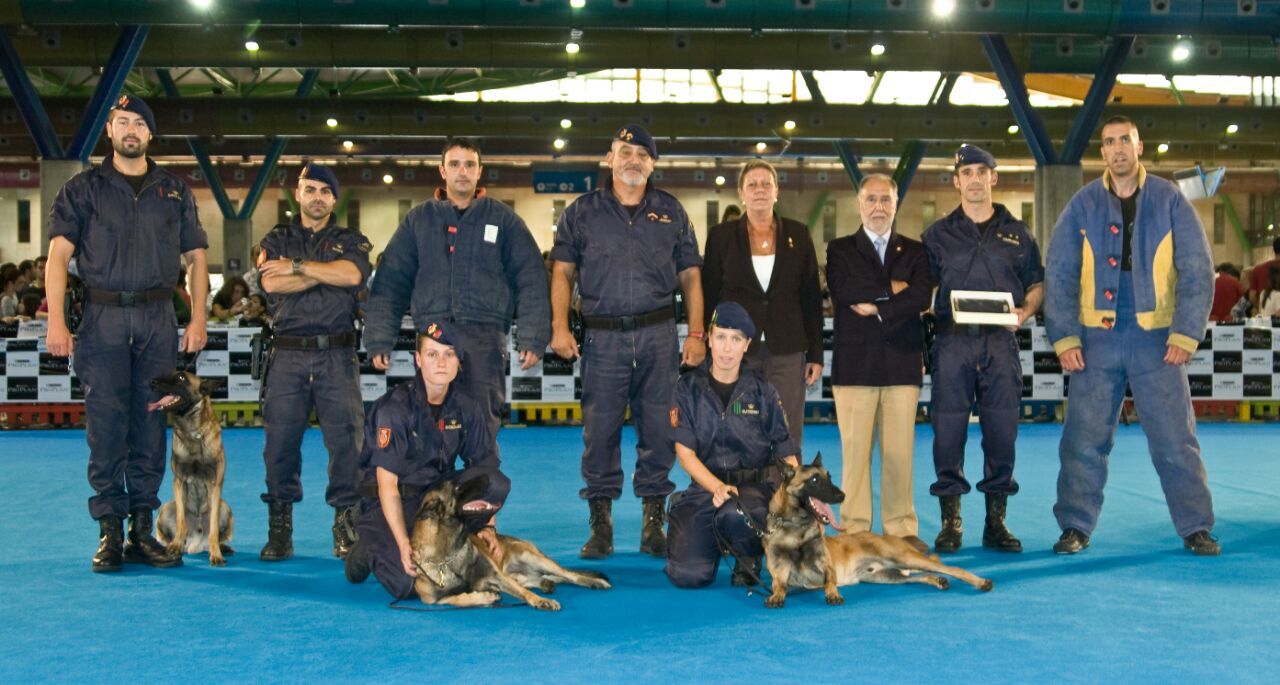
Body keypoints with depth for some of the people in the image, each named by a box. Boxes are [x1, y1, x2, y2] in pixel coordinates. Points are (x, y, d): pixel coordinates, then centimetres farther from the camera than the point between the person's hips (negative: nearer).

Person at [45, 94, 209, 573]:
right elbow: (58, 256, -1)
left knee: (150, 426, 3)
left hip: (157, 318, 2)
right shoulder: (84, 189, 6)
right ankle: (109, 532, 2)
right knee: (105, 426, -3)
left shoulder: (174, 191, 13)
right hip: (103, 317, -2)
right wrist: (56, 321, -11)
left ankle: (142, 531, 9)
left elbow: (196, 257, 14)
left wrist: (198, 318, 4)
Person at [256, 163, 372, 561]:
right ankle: (279, 527, 8)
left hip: (337, 354, -1)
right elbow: (271, 284, -4)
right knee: (280, 438, -1)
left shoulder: (350, 241, 13)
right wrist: (326, 272, -4)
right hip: (287, 353, 1)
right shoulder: (276, 241, 15)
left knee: (346, 438, -5)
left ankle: (347, 526, 3)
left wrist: (297, 266, -5)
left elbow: (352, 274, -9)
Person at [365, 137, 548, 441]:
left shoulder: (503, 218, 10)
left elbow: (531, 281, 5)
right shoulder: (418, 219, 14)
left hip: (485, 336, -1)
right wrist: (380, 339, 3)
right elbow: (391, 281, 11)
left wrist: (532, 339, -4)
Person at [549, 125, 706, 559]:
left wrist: (696, 333, 3)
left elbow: (690, 275, 12)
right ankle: (600, 524, 8)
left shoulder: (671, 213, 12)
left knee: (659, 429, 2)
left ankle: (654, 522, 11)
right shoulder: (582, 212, 9)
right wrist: (559, 325, -7)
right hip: (602, 336, -1)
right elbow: (563, 272, 6)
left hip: (659, 334, 1)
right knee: (600, 430, 0)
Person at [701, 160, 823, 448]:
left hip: (787, 351, 1)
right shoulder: (721, 235, 4)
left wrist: (816, 354, 3)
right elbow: (709, 297, 5)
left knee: (788, 436, 1)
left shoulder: (798, 234, 6)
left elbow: (812, 299, 7)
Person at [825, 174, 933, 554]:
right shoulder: (839, 249, 12)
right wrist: (891, 289, -5)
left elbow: (921, 297, -3)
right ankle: (854, 529, 3)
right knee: (855, 449, -2)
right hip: (854, 362, -1)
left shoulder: (914, 251, 15)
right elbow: (842, 290, -8)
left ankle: (902, 528, 8)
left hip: (902, 361, 1)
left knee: (899, 451, 1)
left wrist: (876, 308, -9)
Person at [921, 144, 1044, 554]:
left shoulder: (1016, 233, 14)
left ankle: (996, 522, 10)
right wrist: (927, 308, -10)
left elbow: (1037, 283, 17)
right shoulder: (938, 235, 11)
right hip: (952, 340, -1)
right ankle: (950, 521, 6)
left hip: (1000, 341, 1)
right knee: (948, 428, -3)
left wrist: (1025, 311, -2)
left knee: (1002, 430, 0)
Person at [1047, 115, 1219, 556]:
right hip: (1097, 338, 1)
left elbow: (1197, 271, 1)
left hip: (1156, 339, -1)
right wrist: (1064, 337, -6)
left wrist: (1185, 334, -7)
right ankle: (1076, 527, 11)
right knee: (1083, 439, 1)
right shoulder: (1082, 205, 4)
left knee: (1175, 439, 1)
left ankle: (1196, 528, 12)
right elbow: (1060, 275, 3)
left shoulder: (1169, 201, 3)